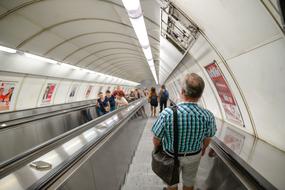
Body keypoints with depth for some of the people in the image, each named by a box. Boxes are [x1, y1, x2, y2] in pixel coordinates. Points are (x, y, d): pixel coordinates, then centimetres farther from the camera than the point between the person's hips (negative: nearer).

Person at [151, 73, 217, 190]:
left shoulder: (167, 113, -35)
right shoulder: (208, 116, -26)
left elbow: (156, 139, -20)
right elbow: (207, 139, -6)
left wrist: (157, 149, 4)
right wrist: (203, 149, 16)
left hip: (171, 155, -1)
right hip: (194, 156, 2)